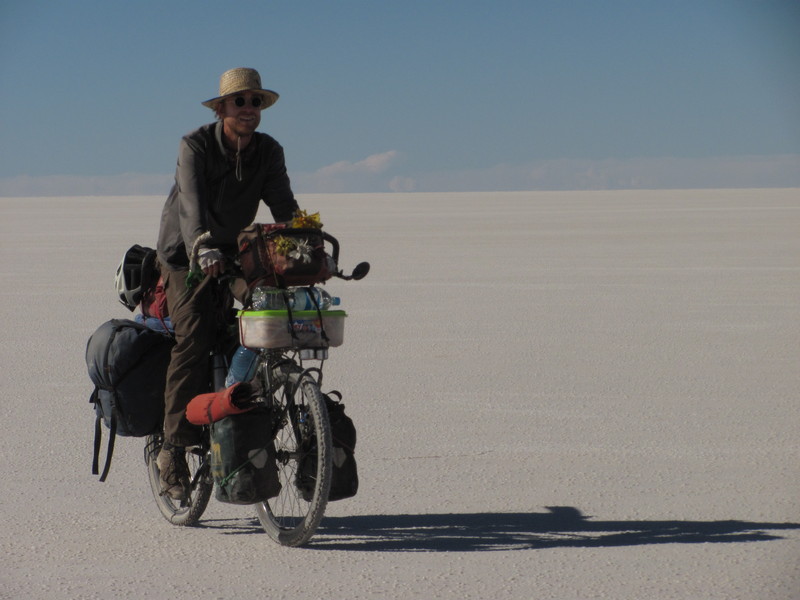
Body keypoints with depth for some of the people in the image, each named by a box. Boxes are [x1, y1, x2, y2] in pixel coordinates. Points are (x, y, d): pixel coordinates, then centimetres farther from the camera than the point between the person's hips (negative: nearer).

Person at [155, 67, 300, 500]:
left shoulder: (269, 152, -1)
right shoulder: (195, 146, -13)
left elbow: (284, 207, -12)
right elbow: (192, 203, -29)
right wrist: (203, 250, -47)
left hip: (234, 254, 5)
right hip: (186, 255, -5)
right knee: (194, 335, -23)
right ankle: (173, 450, -21)